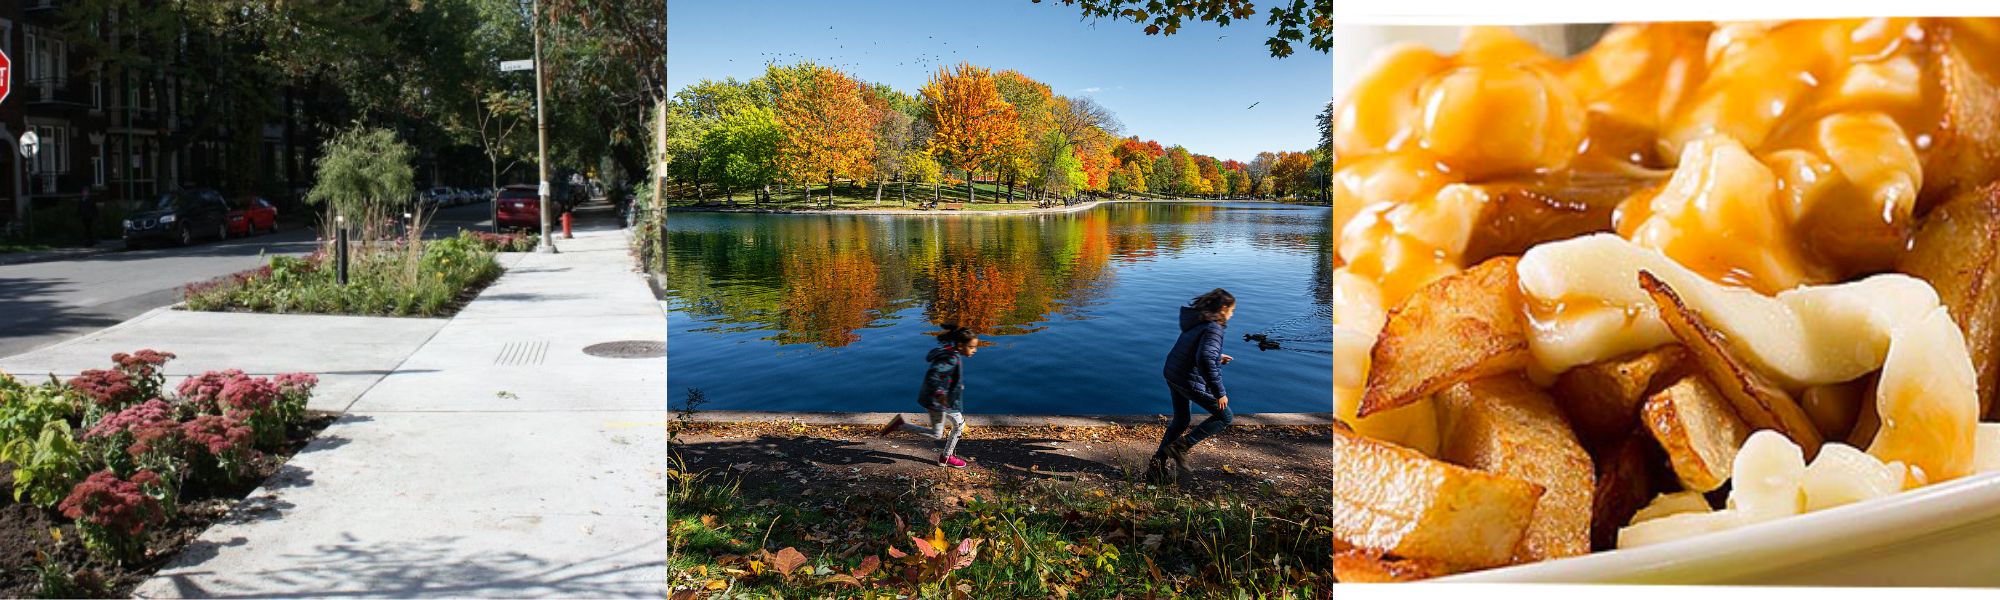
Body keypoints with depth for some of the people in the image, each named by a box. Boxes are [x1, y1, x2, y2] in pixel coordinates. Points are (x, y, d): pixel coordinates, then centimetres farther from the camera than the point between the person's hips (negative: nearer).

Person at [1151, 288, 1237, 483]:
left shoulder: (1196, 321, 9)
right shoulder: (1213, 329, -19)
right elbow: (1205, 359, -32)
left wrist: (1217, 357, 23)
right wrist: (1219, 392, -28)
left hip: (1172, 374, 9)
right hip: (1191, 381, -9)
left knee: (1180, 420, 24)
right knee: (1225, 417, 5)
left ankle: (1157, 464, 23)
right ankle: (1180, 447, 1)